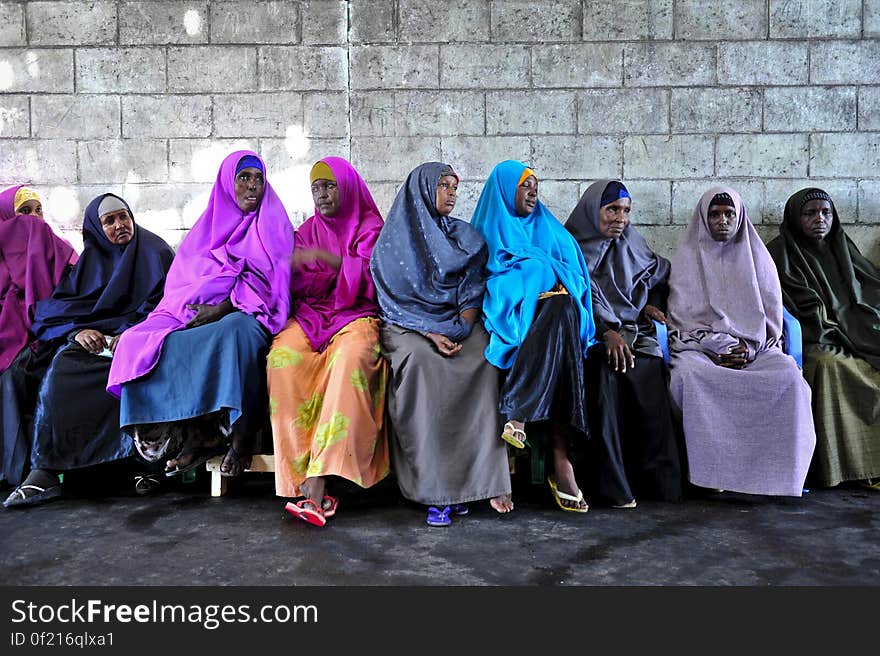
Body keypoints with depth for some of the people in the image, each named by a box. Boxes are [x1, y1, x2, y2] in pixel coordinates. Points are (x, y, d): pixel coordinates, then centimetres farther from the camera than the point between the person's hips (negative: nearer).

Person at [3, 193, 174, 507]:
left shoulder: (156, 253, 8)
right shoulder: (90, 258, 18)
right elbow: (62, 304, 11)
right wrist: (78, 330, -12)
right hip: (93, 337, 3)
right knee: (61, 368, -28)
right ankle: (44, 469, -30)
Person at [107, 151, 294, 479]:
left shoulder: (273, 226, 11)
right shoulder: (208, 227, 22)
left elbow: (272, 283, -4)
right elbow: (182, 280, 13)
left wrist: (225, 307, -17)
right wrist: (194, 308, -11)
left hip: (245, 316, -4)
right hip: (197, 313, 4)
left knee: (235, 330, -40)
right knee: (141, 341, -23)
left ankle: (240, 435, -33)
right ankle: (193, 434, -28)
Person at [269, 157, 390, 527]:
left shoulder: (370, 226, 10)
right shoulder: (309, 230, 21)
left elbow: (370, 275, -6)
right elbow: (294, 285, 15)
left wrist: (325, 258, -16)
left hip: (356, 314, -3)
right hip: (311, 315, 3)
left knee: (352, 357, -39)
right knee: (283, 357, -31)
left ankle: (318, 479, -41)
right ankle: (308, 481, -32)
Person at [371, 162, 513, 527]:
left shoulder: (466, 237, 16)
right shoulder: (393, 240, 6)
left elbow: (472, 292, 7)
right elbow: (393, 298, -3)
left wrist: (460, 331, -12)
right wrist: (430, 333, -18)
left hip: (459, 324, 3)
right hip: (408, 325, -3)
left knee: (485, 358, -30)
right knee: (421, 360, -36)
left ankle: (486, 479, -29)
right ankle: (436, 487, -33)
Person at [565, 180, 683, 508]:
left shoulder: (632, 245, 21)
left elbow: (662, 275, 35)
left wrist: (650, 305, 15)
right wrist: (607, 332, -19)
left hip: (633, 330, 4)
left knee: (648, 371, -25)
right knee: (605, 369, -33)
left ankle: (658, 479, -16)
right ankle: (613, 484, -28)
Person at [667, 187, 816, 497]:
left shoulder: (757, 257, 17)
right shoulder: (687, 258, 11)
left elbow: (772, 316, 12)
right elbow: (682, 315, 3)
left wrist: (750, 348, -7)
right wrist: (721, 348, -10)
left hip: (753, 349, 2)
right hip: (699, 346, -1)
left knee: (789, 375, -30)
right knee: (687, 375, -36)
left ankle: (782, 472, -22)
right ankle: (707, 469, -28)